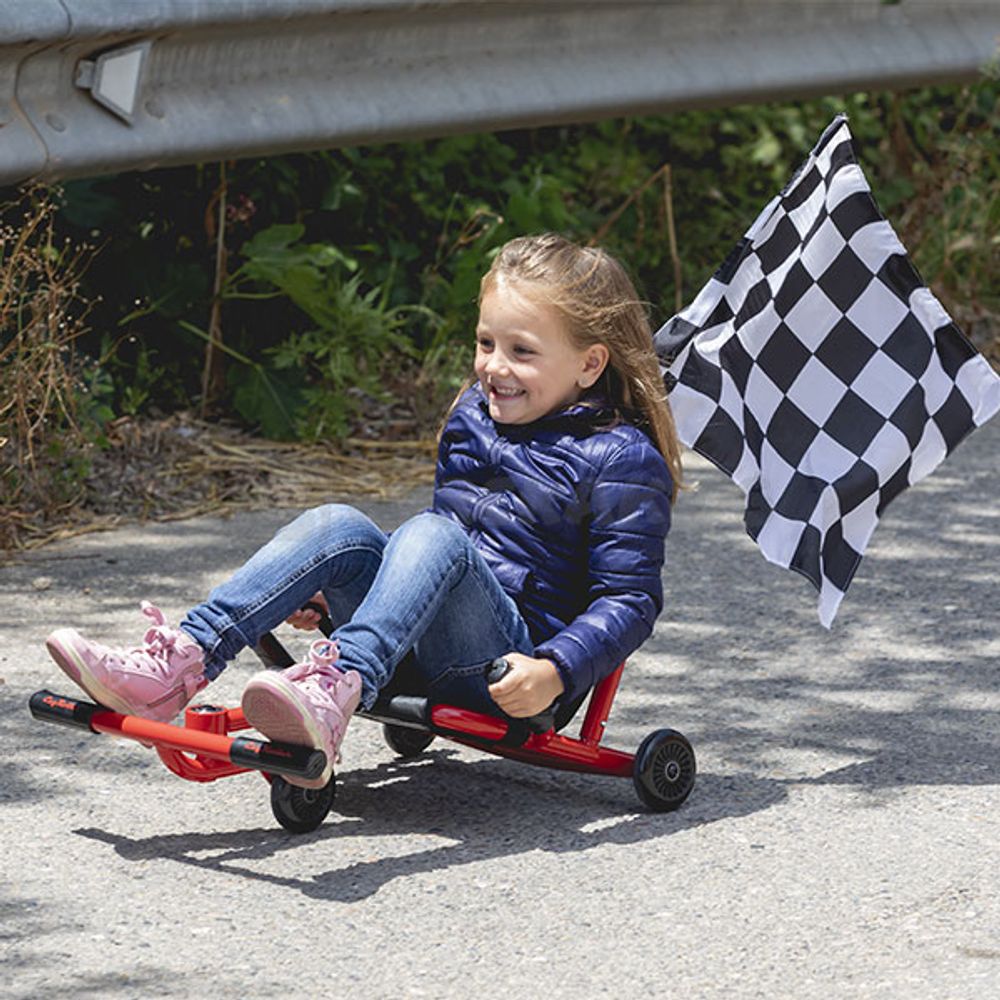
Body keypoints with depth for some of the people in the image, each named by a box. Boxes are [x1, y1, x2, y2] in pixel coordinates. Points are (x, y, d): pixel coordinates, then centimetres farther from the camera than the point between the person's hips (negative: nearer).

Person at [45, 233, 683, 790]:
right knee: (338, 526, -17)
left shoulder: (623, 461, -6)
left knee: (435, 535, -33)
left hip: (505, 667, -7)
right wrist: (328, 590, 21)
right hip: (423, 646, 7)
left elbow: (630, 598, -10)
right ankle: (182, 663, -31)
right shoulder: (473, 415, 16)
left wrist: (555, 672, -26)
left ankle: (339, 686, -59)